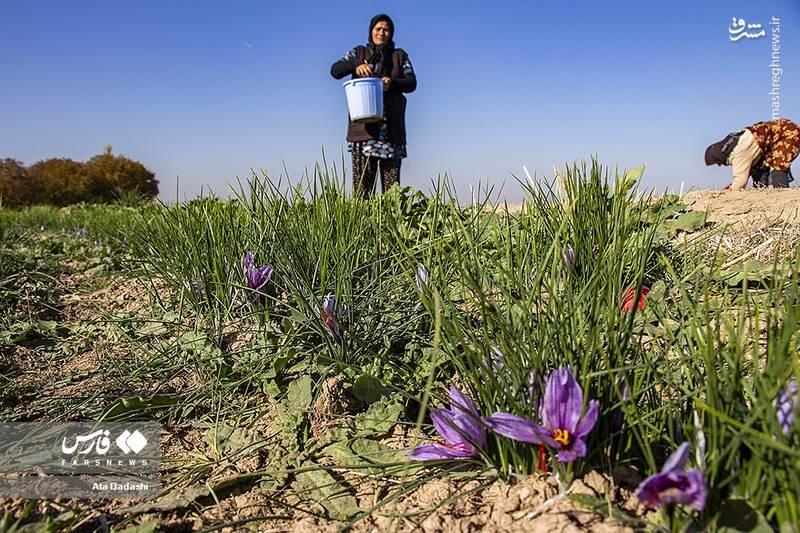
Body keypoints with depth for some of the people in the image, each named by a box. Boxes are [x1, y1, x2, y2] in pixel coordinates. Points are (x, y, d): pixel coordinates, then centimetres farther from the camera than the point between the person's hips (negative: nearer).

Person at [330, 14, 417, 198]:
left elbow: (411, 83, 7)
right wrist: (355, 64, -14)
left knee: (392, 181, -7)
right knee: (362, 178, -10)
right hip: (363, 125, 0)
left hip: (392, 125, 1)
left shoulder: (400, 56, 19)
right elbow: (335, 71, 6)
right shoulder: (359, 52, 19)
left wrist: (392, 83, -13)